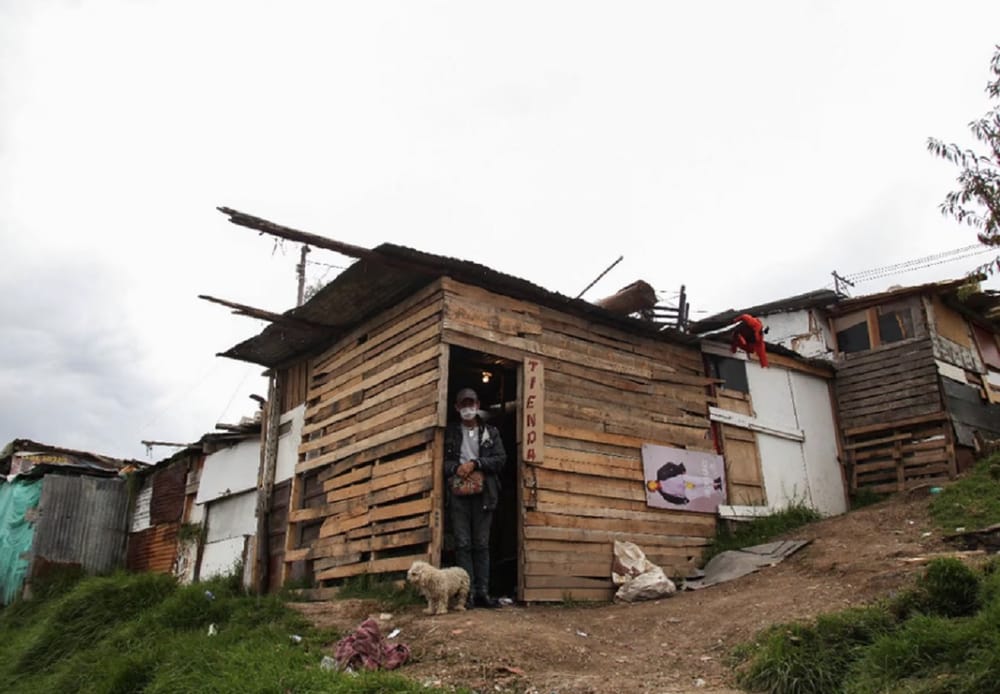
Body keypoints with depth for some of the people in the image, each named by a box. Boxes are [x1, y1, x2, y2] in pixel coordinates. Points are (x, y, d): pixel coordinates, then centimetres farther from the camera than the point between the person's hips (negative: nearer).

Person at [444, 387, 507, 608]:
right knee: (462, 544, -4)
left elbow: (500, 458, 2)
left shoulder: (491, 432, 12)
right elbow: (441, 460, 7)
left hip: (483, 493, 0)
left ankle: (482, 592, 3)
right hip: (458, 492, 0)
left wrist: (474, 463, -10)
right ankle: (467, 592, -3)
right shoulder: (449, 432, 12)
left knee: (481, 544, 2)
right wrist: (456, 468, -13)